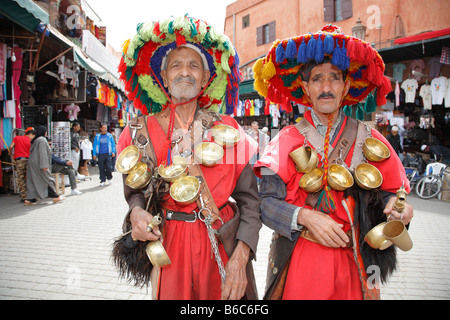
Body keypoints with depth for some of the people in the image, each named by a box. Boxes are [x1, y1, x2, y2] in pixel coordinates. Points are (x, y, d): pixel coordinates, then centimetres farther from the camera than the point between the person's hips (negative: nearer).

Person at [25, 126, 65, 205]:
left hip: (32, 164, 9)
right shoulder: (42, 140, -13)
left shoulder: (35, 140, 15)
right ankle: (55, 197, 6)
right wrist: (44, 165, -22)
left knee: (32, 181, 7)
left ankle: (30, 199, 4)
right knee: (47, 179, -1)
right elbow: (42, 153, -20)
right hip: (38, 164, -9)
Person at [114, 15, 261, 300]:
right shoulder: (141, 132, -1)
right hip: (168, 250, 1)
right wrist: (137, 211, -14)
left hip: (223, 246, 0)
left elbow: (249, 199, -6)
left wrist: (240, 257, -18)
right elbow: (135, 190, 9)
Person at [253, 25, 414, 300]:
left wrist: (396, 207, -16)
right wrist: (305, 217, -24)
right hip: (299, 264, -2)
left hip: (353, 263, 2)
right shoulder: (287, 140, -4)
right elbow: (266, 201, -9)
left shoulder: (368, 139, 1)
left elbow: (387, 191, 6)